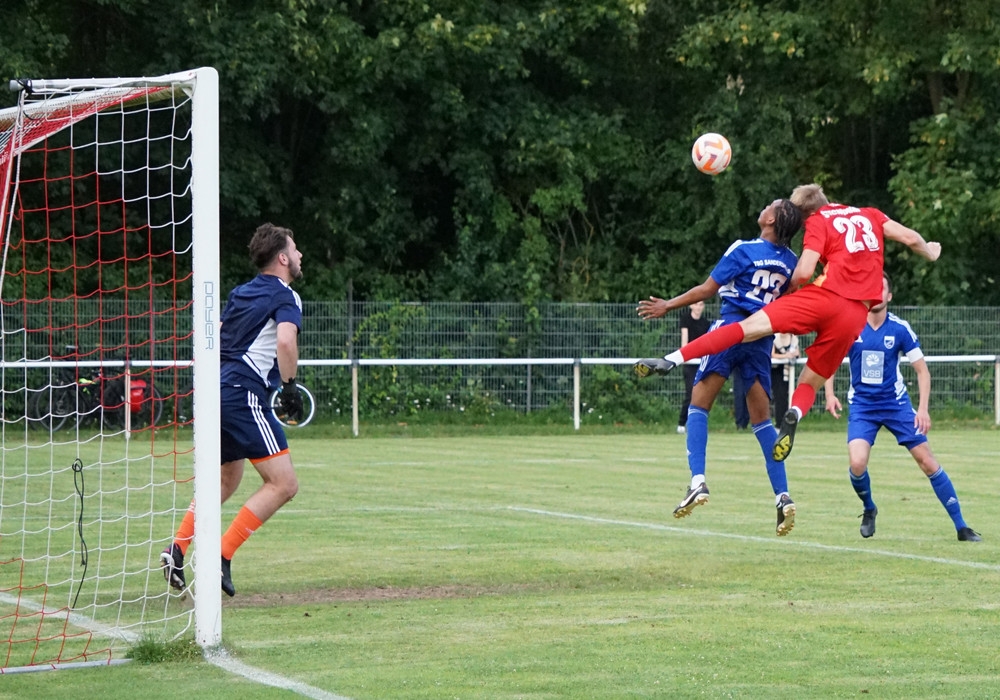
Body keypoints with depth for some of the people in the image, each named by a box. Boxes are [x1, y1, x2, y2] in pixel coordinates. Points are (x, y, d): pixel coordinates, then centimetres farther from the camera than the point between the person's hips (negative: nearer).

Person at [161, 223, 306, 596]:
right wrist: (289, 386, -13)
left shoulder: (240, 293, 20)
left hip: (216, 392, 9)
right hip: (244, 396, -9)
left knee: (226, 481, 26)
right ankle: (222, 556, -16)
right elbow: (285, 341, -22)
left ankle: (177, 549, 14)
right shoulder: (285, 298, -4)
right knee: (283, 484, -9)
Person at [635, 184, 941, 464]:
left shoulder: (818, 222, 7)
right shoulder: (870, 214, 22)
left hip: (826, 296, -5)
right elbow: (910, 237, 24)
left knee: (747, 327, -9)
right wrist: (929, 252, 44)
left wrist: (790, 286, 16)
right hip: (856, 316, 5)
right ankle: (795, 413, -20)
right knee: (810, 382, 15)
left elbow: (803, 272, -4)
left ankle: (672, 360, -21)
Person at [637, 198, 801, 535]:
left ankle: (698, 481, -16)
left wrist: (668, 306, 5)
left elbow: (707, 289, -5)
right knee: (761, 418, 10)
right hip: (762, 339, 5)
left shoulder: (744, 250, -8)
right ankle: (782, 496, -1)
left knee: (698, 405, 2)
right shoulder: (790, 261, 7)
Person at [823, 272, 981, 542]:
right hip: (861, 406, 0)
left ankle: (961, 527, 4)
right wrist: (829, 393, -8)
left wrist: (923, 409, -14)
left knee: (927, 462, -5)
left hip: (896, 404, 0)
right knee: (857, 463, -21)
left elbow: (922, 370, -3)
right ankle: (869, 509, 12)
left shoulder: (900, 329, -10)